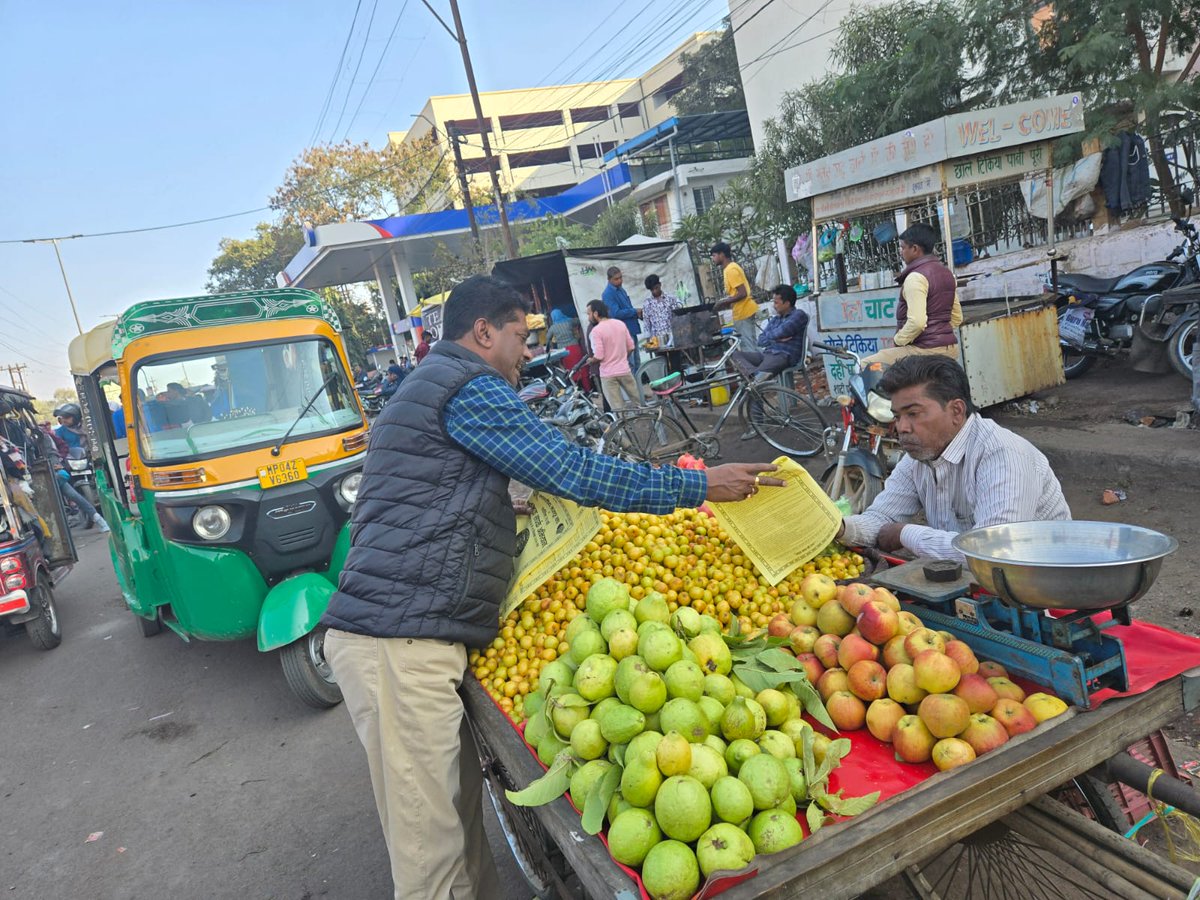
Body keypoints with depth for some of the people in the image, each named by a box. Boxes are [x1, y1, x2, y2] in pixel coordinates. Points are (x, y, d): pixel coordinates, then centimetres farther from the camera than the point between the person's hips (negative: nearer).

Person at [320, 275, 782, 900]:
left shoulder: (430, 385, 26)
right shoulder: (467, 386, -7)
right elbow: (569, 472, -12)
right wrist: (697, 485, -3)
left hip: (404, 636, 10)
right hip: (400, 642, -10)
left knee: (462, 808, 13)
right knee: (431, 850, -4)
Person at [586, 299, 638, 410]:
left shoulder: (596, 330, -15)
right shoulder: (620, 324, 3)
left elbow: (598, 356, -18)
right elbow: (630, 347, 8)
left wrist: (590, 361, 2)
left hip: (608, 374, -5)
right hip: (624, 370, 5)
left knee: (618, 409, -1)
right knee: (637, 402, 18)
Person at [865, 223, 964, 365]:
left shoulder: (915, 277, -14)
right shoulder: (947, 273, 16)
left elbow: (917, 322, -24)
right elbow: (957, 318, 21)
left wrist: (898, 340, -9)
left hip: (926, 351, -10)